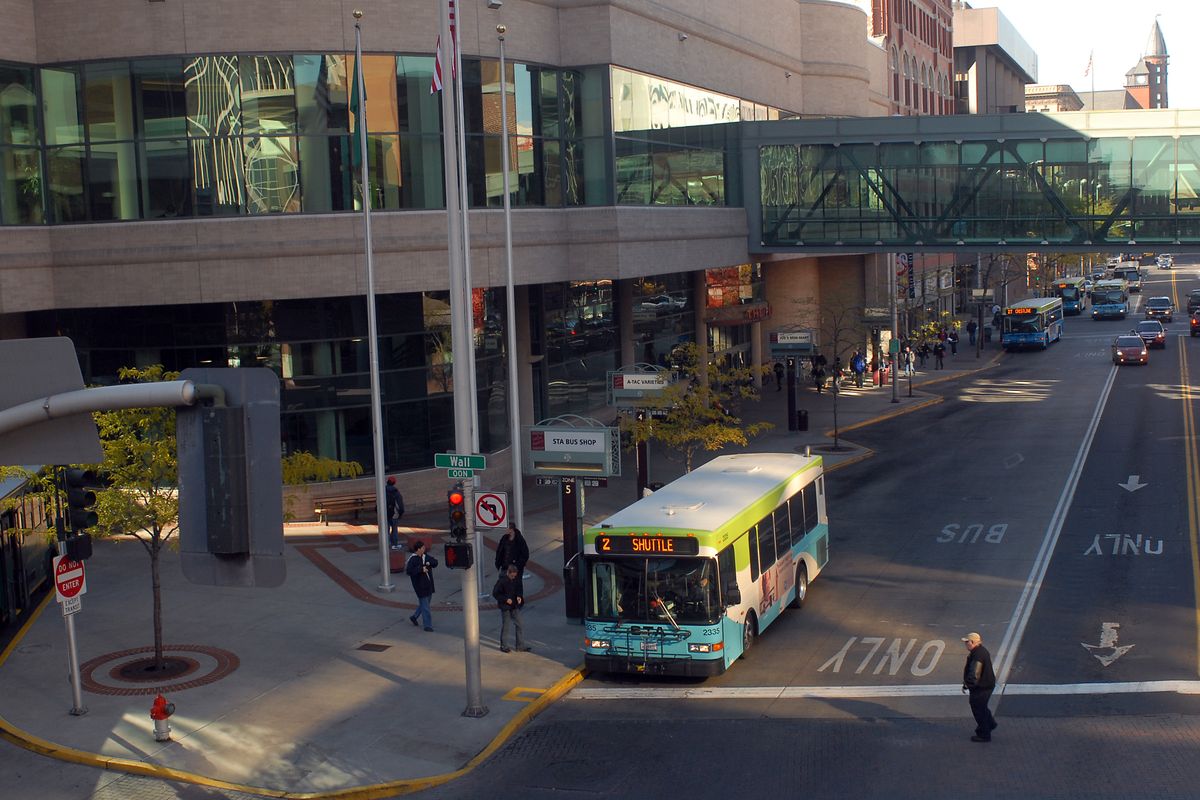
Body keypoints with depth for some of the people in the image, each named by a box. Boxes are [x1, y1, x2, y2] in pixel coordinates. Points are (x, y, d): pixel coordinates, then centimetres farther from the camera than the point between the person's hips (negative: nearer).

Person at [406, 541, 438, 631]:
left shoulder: (425, 556, 6)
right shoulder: (413, 559, -15)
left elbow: (435, 562, 6)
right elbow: (408, 571, -24)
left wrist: (429, 563, -13)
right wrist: (421, 569, -27)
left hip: (428, 584, 8)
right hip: (420, 585, -8)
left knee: (424, 603, 19)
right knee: (425, 605, -2)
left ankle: (413, 616, 39)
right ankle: (427, 625, 5)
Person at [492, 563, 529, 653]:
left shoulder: (516, 579, -2)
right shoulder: (502, 581, -18)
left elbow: (520, 589, 13)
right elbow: (495, 593, -14)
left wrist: (519, 596, -7)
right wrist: (505, 599, -20)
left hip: (515, 606, 5)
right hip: (505, 607, -5)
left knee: (519, 625, 4)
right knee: (505, 626, 5)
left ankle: (520, 646, 11)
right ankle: (503, 646, 18)